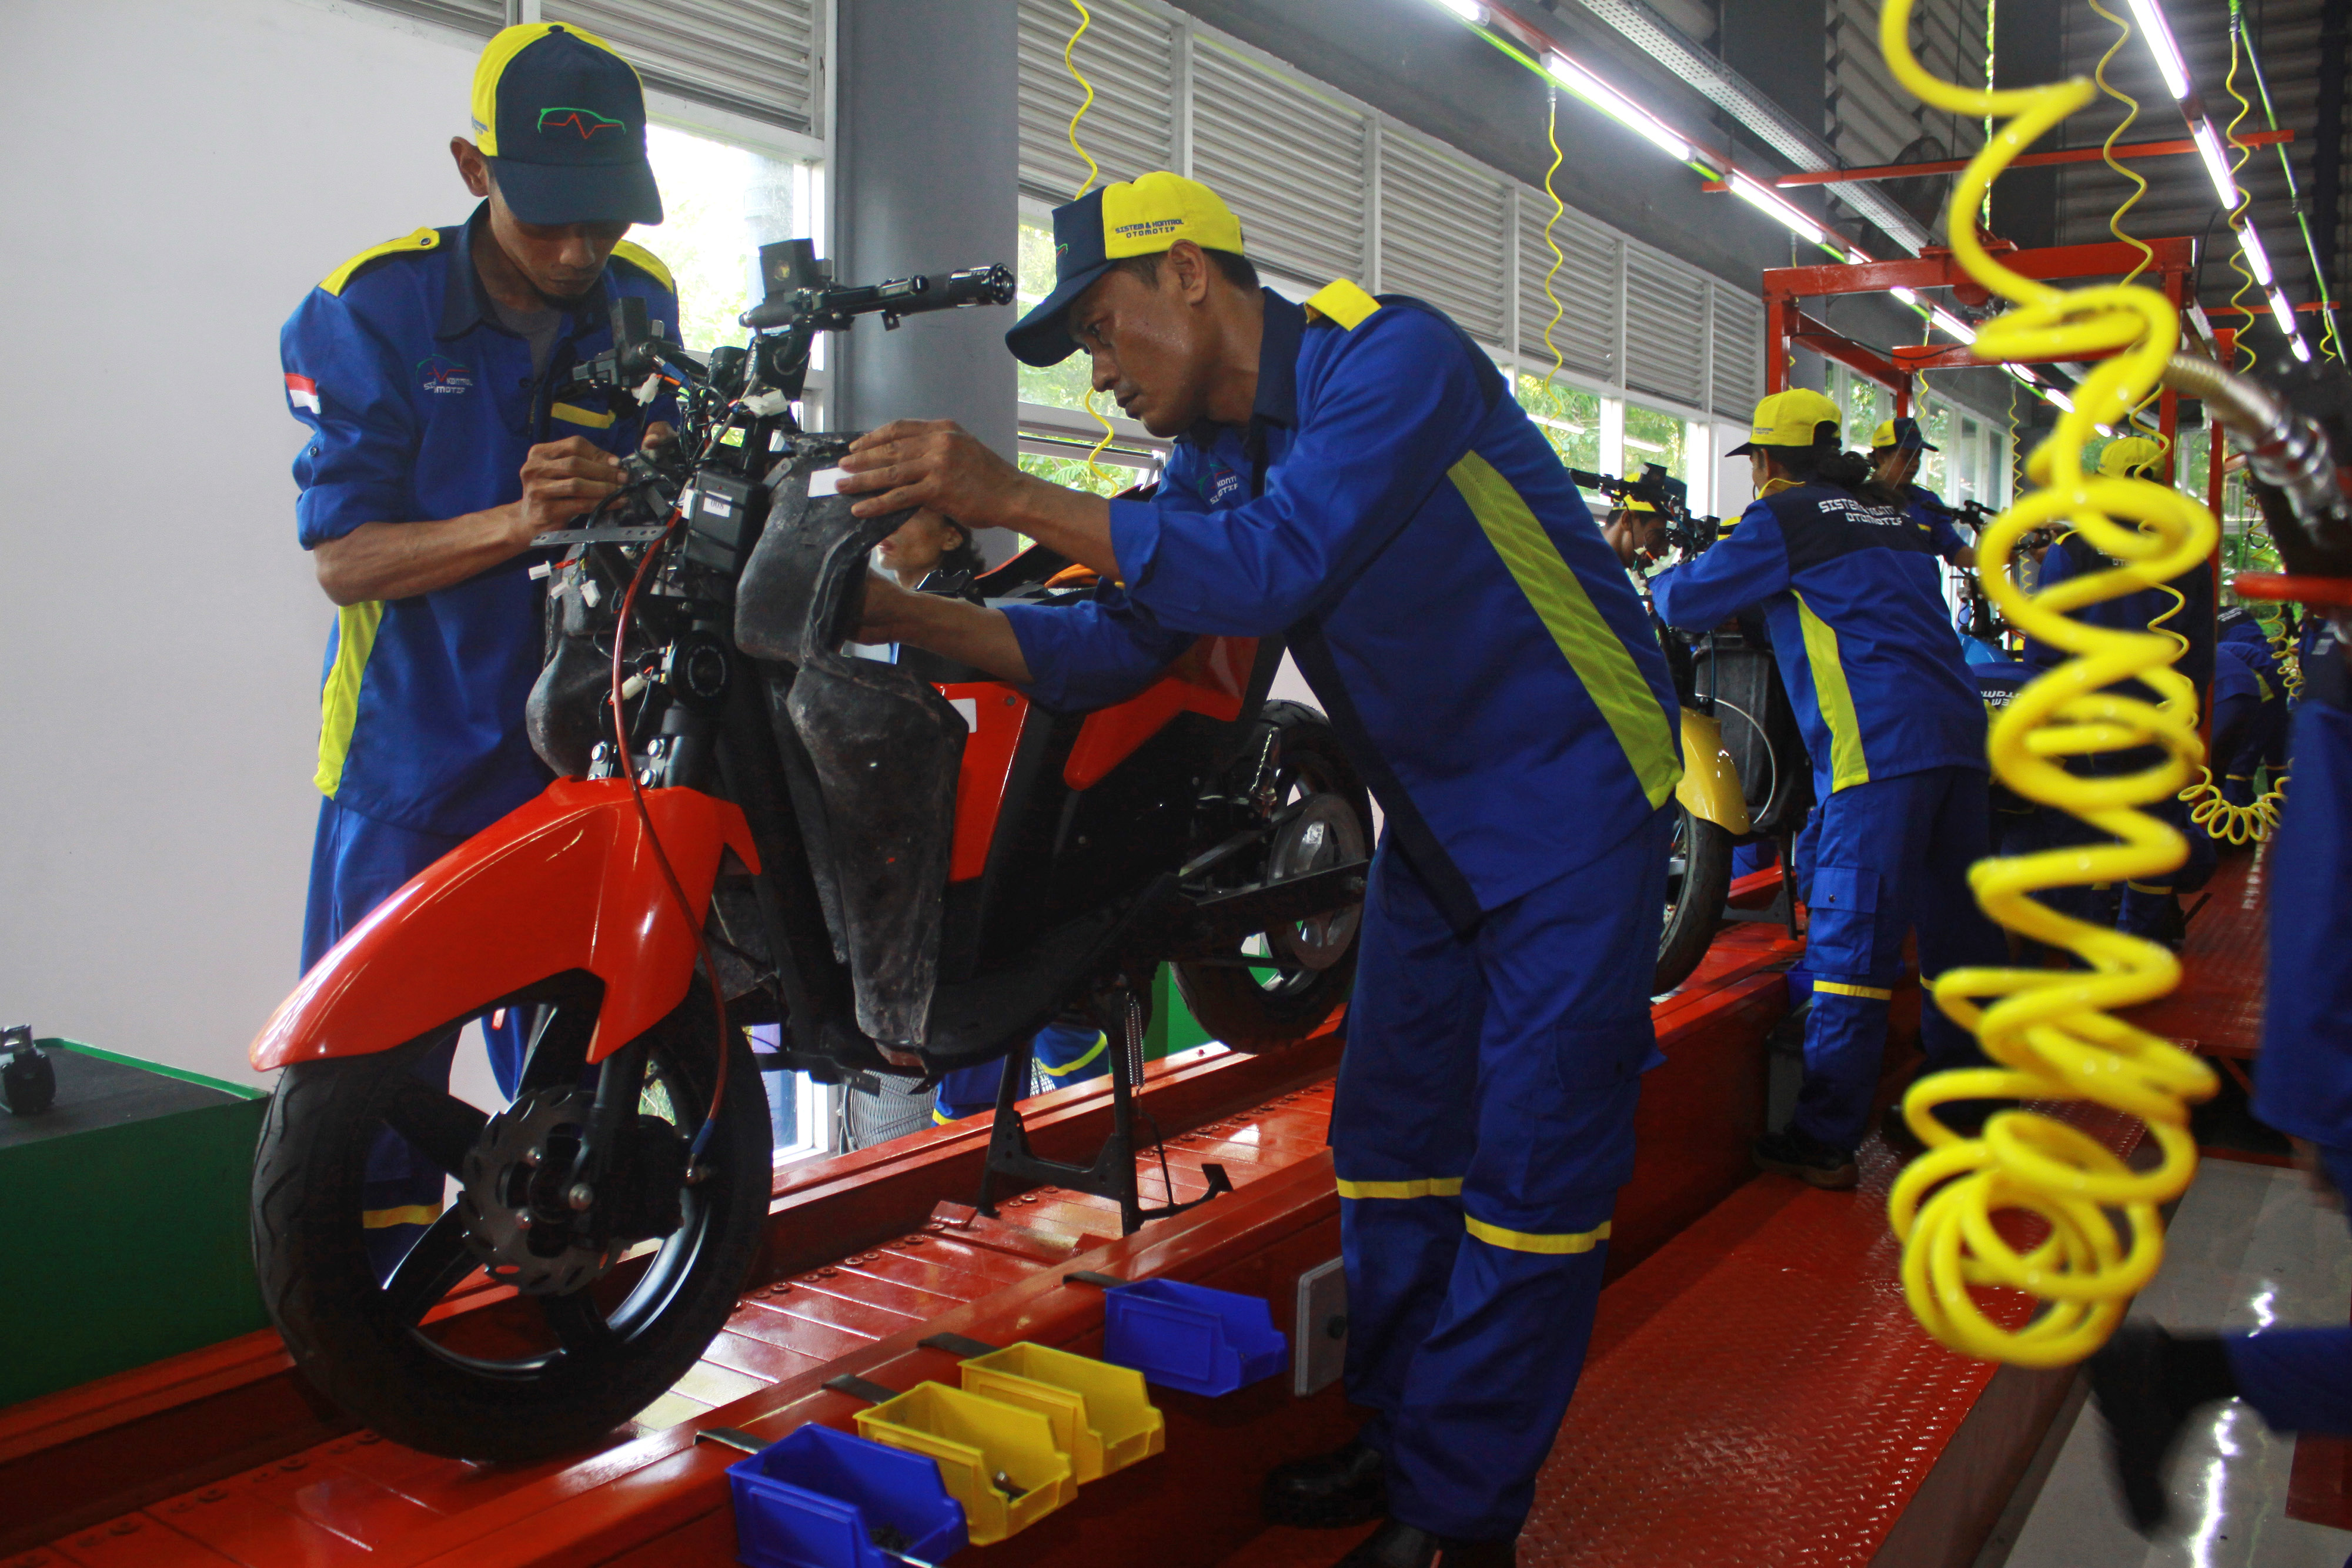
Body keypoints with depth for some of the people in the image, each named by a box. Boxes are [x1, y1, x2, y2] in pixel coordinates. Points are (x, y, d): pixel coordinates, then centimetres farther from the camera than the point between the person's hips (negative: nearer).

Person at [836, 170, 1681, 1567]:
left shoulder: (1390, 354, -20)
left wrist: (1014, 497, -32)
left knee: (1532, 1166, -3)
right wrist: (897, 610, -9)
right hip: (1437, 824, 8)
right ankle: (1405, 1438, 26)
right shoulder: (1212, 455, 6)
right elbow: (1116, 645, 2)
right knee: (1391, 1139, 11)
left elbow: (1279, 562, -33)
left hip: (1571, 807, -8)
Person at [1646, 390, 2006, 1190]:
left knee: (1851, 939, -7)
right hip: (1961, 737, 8)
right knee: (1955, 931, 13)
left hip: (1878, 750, -8)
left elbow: (1687, 602, 0)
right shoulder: (1896, 517, 23)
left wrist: (1661, 578, 24)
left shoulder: (1784, 517, 1)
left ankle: (1824, 1142, -5)